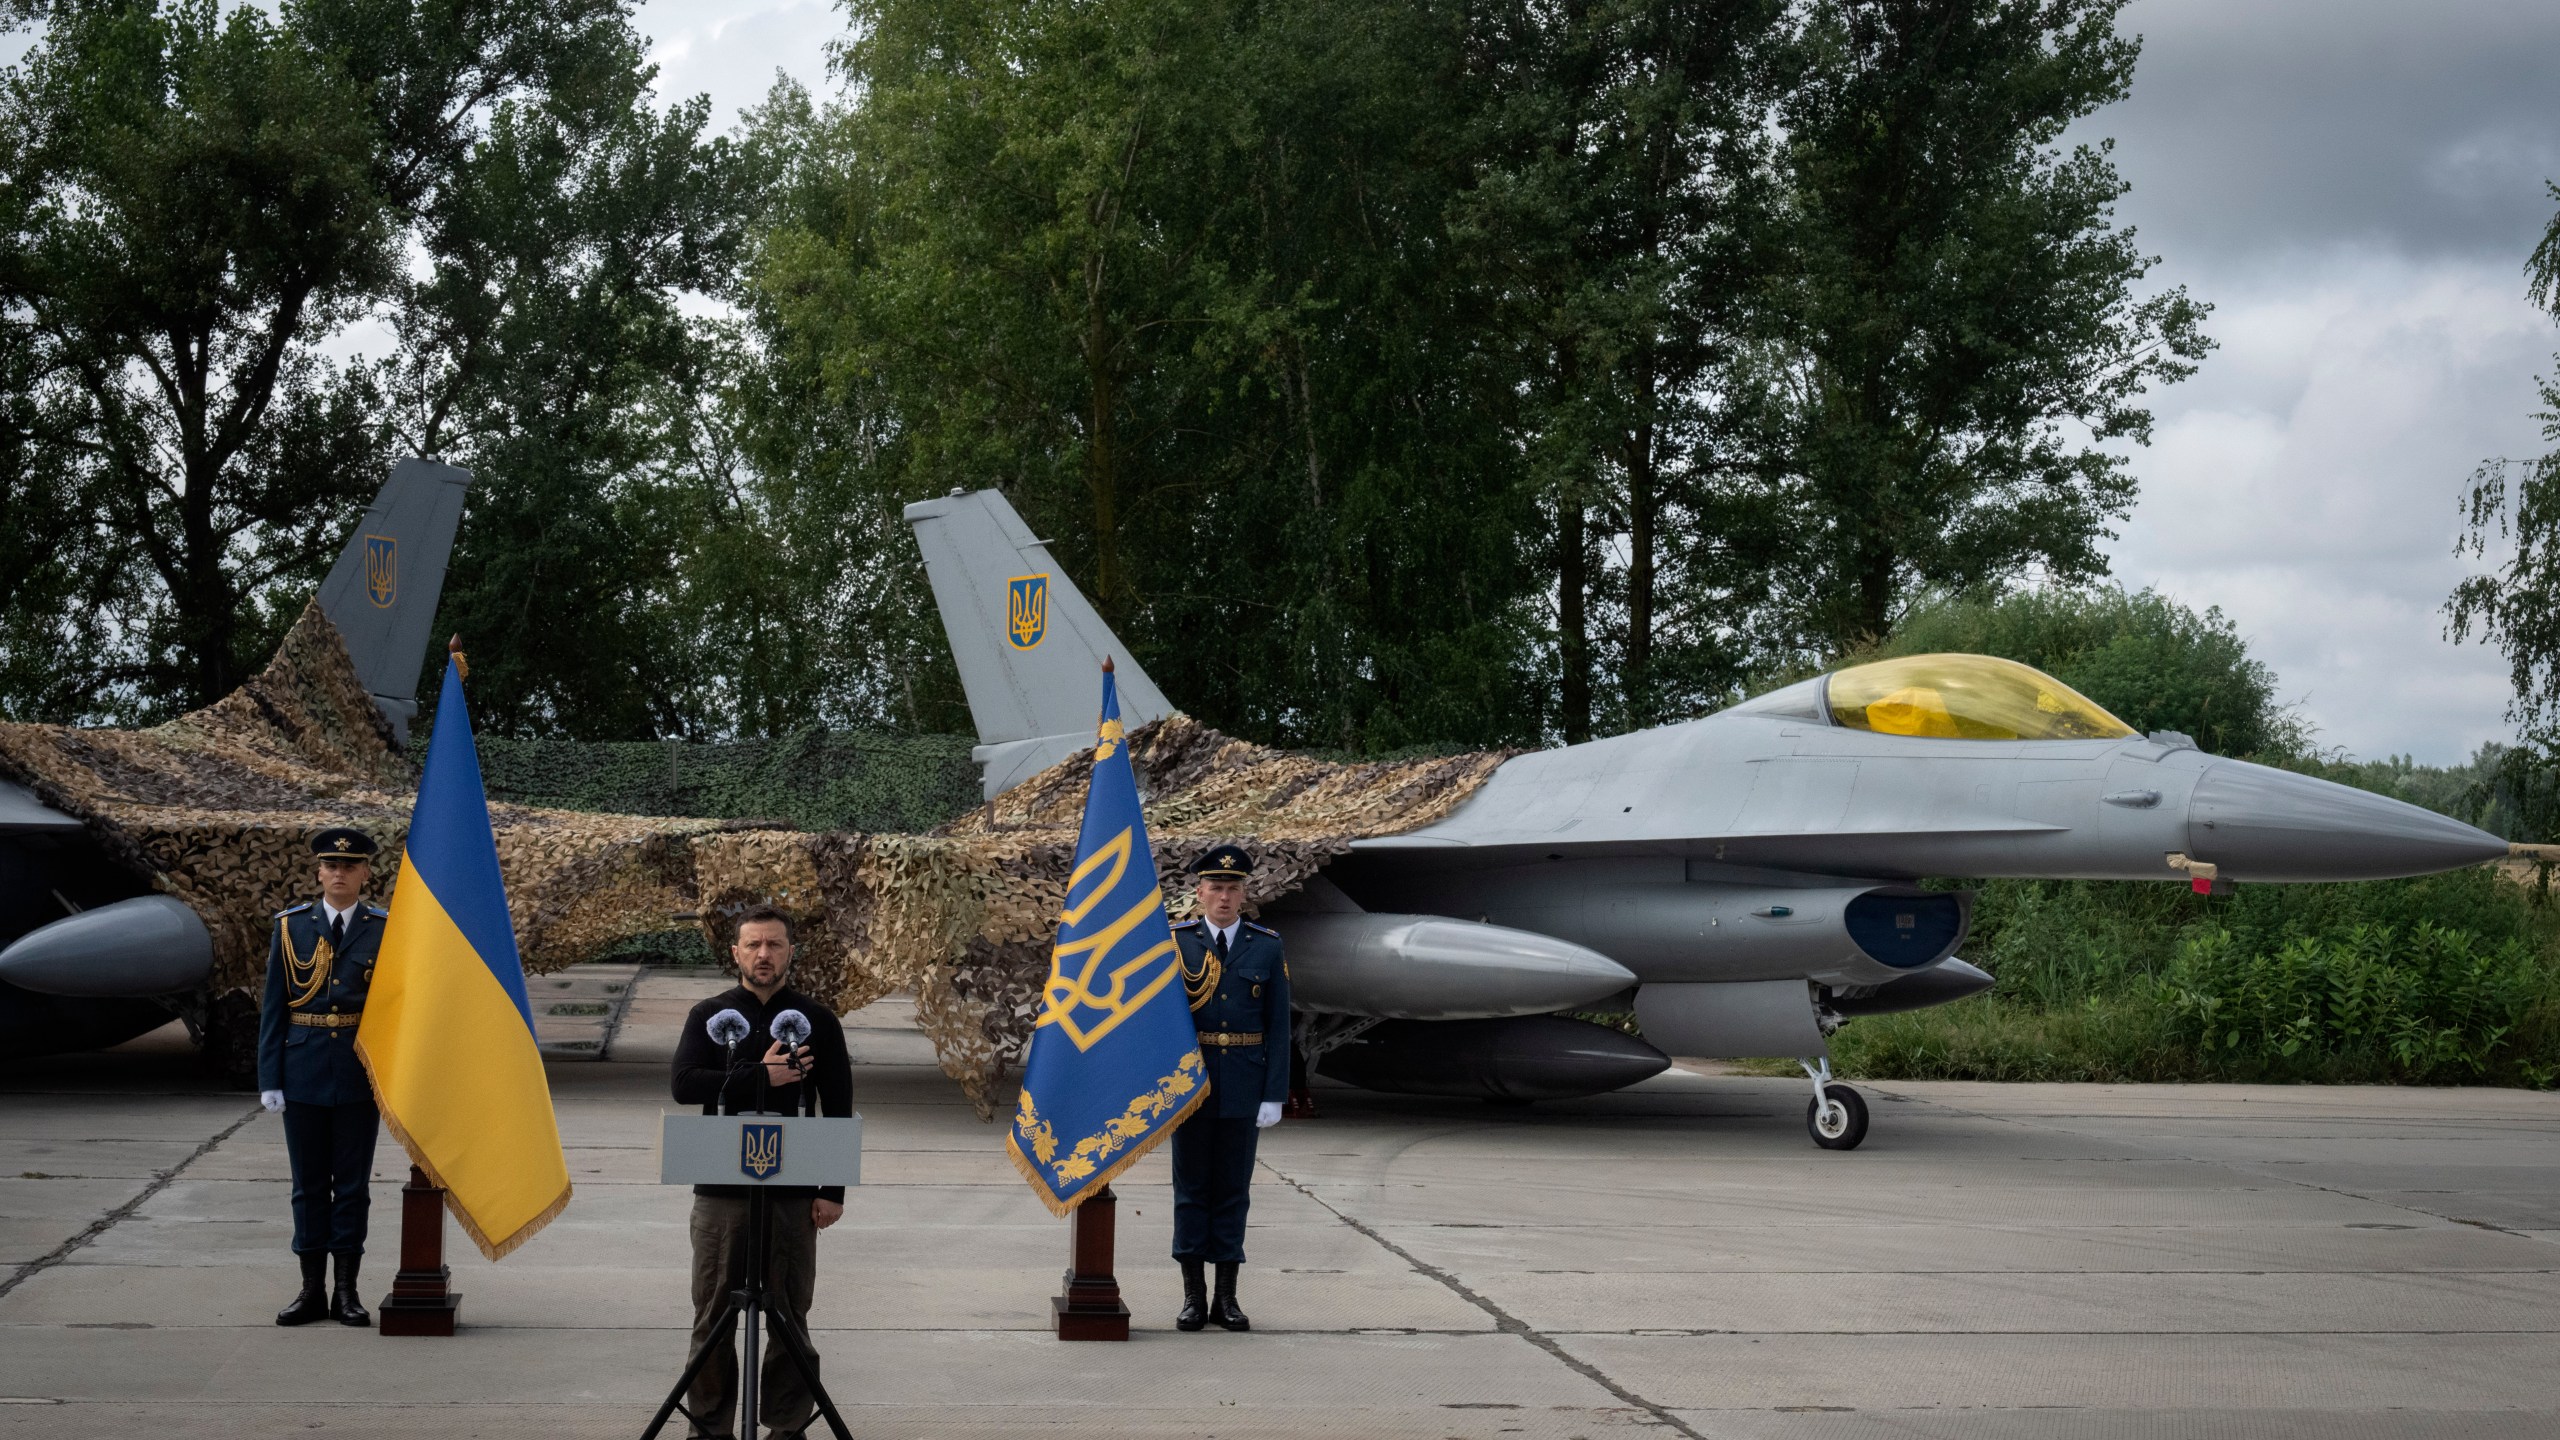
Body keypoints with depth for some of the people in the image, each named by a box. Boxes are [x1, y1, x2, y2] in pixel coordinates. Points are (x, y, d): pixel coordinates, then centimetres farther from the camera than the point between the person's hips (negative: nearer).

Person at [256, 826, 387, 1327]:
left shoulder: (385, 931, 1)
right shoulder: (290, 927, 4)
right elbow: (273, 1008, 4)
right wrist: (269, 1079, -2)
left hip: (361, 1074, -1)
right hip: (304, 1072, 1)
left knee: (353, 1183, 4)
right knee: (309, 1183, 7)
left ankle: (347, 1290, 11)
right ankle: (311, 1289, 14)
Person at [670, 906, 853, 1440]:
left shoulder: (817, 1019, 6)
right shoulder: (709, 1015, 7)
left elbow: (839, 1109, 5)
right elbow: (684, 1084, -8)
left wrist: (833, 1190, -1)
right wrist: (761, 1076, -15)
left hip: (793, 1193, 0)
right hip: (721, 1190, 0)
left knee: (789, 1316, 3)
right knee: (713, 1315, 3)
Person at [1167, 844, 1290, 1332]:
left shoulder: (1267, 948, 3)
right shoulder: (1176, 942, 1)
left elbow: (1278, 1027, 2)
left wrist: (1274, 1096, -4)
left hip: (1244, 1085, 1)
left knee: (1233, 1188, 6)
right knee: (1191, 1186, 4)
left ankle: (1227, 1296, 12)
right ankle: (1193, 1295, 10)